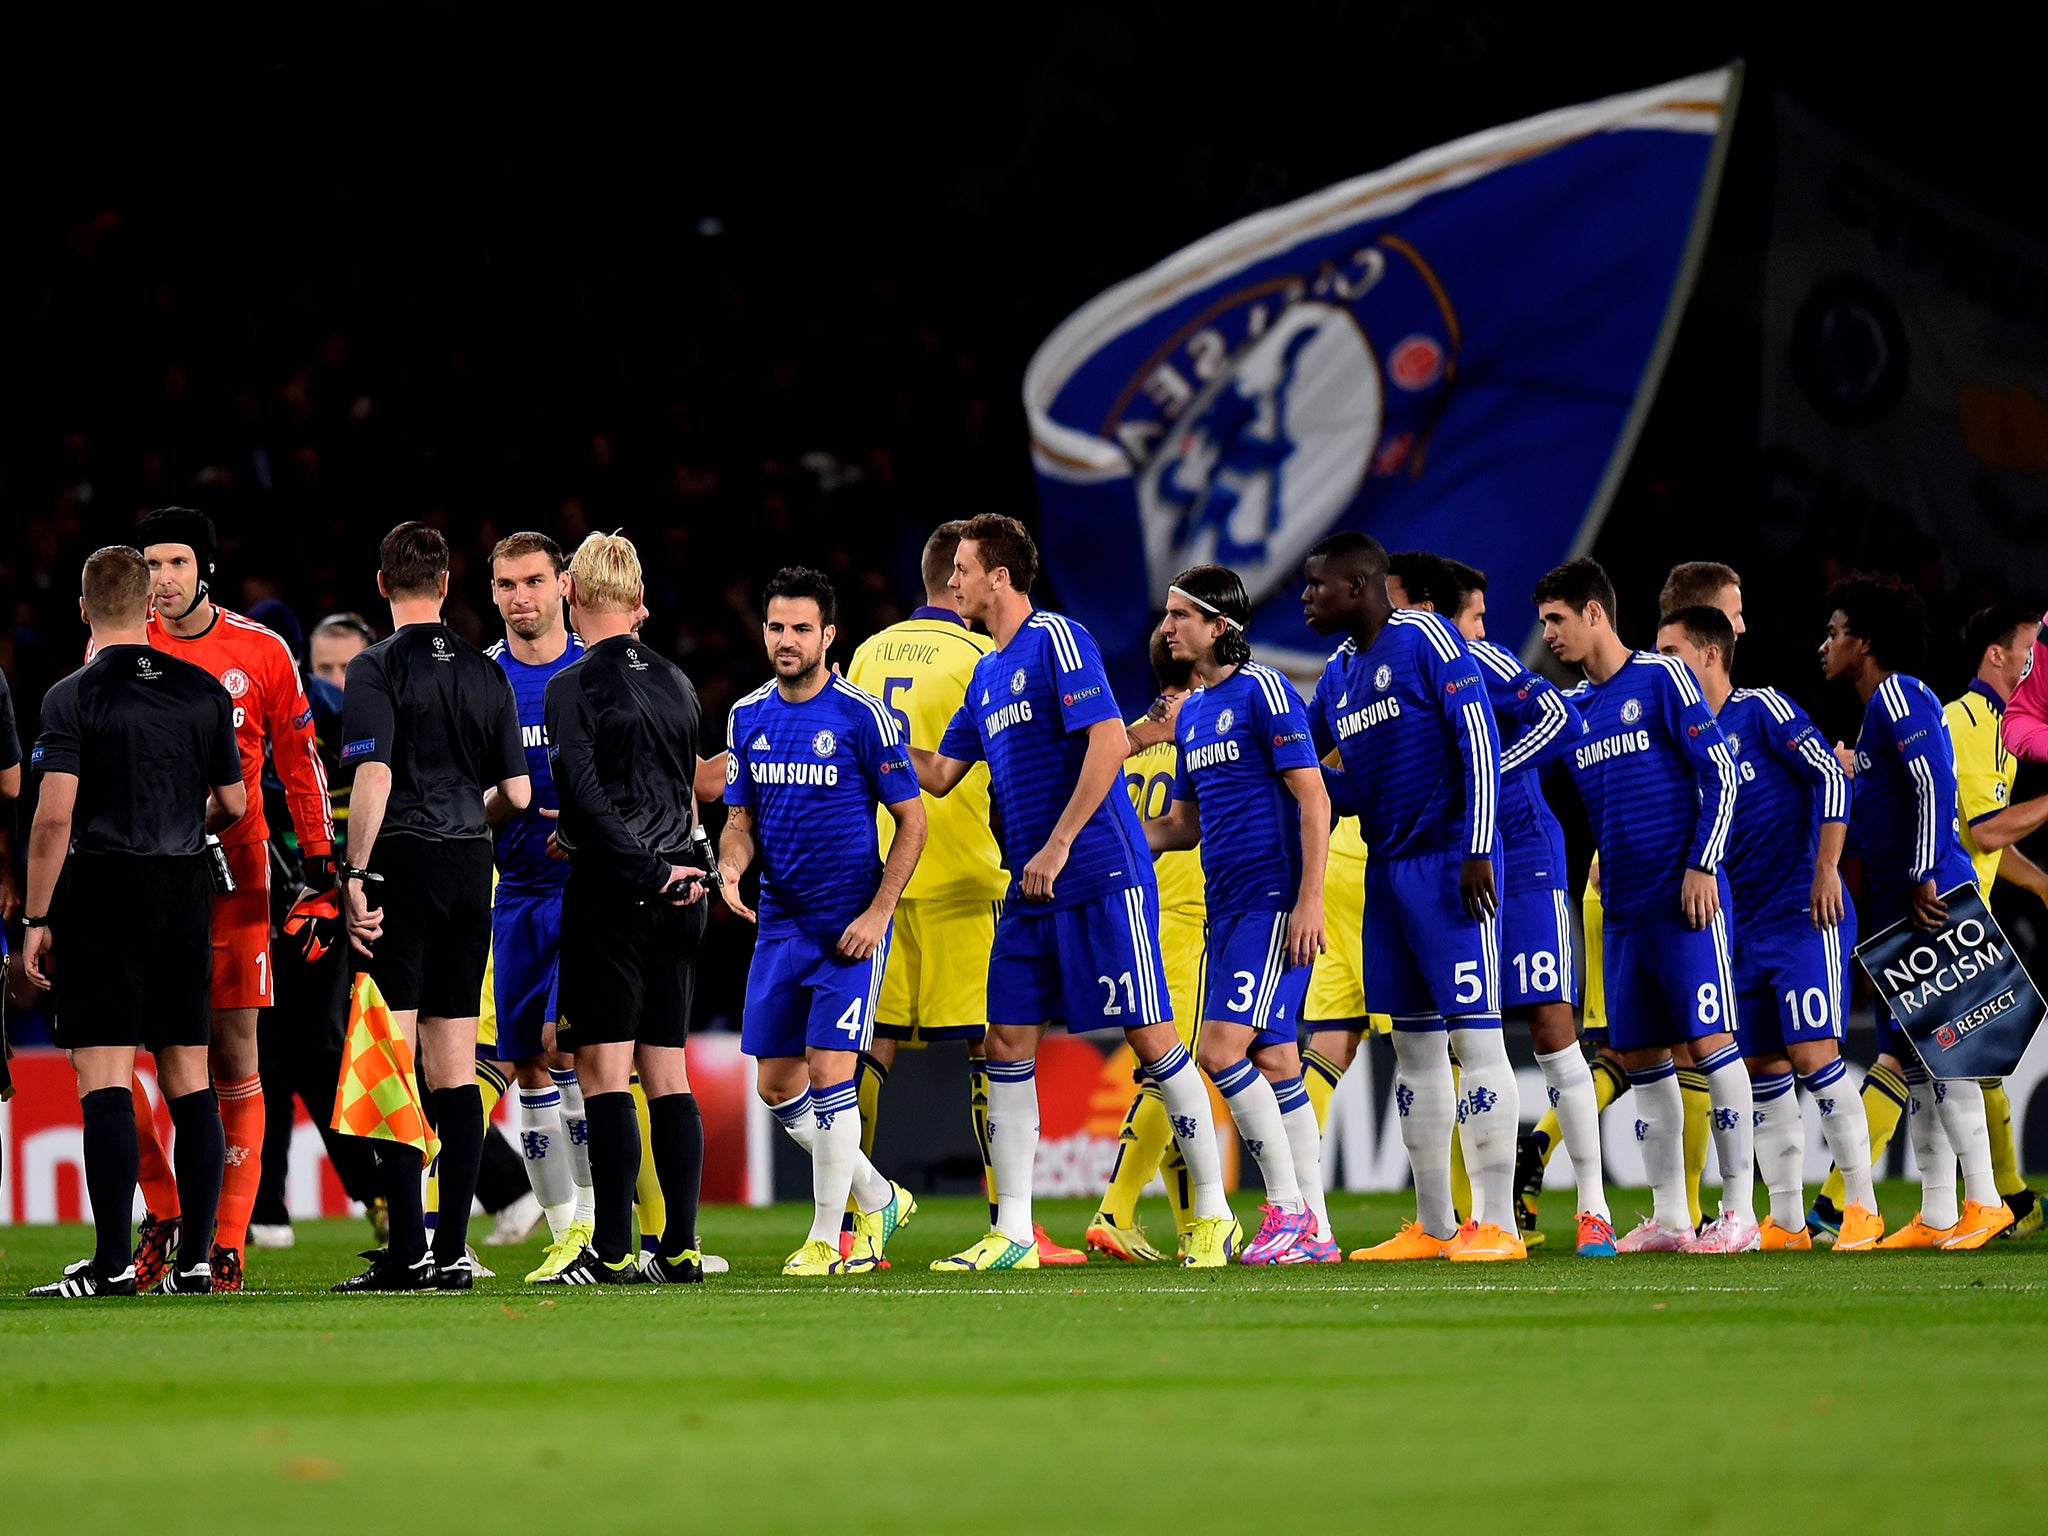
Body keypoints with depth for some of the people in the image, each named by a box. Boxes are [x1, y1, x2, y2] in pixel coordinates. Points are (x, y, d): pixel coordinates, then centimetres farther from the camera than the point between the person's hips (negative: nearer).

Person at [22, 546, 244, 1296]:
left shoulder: (73, 696, -6)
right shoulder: (204, 691, 7)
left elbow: (54, 817, -12)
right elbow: (232, 804, 13)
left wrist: (37, 919, -7)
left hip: (104, 894, -4)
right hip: (186, 892, 5)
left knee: (104, 1080, -6)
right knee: (188, 1080, 8)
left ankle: (113, 1262, -11)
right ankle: (195, 1257, 7)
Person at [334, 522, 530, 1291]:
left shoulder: (377, 668, -6)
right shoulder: (486, 673, 10)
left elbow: (373, 776, -17)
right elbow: (516, 792, 10)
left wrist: (356, 877, -16)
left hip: (401, 862, -5)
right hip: (469, 867, 5)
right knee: (455, 1068, 7)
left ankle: (408, 1250, -10)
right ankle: (452, 1249, 5)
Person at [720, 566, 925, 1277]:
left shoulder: (861, 715, -10)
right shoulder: (748, 716, 7)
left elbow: (911, 820, -6)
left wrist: (878, 913, -13)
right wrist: (730, 869, -7)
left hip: (850, 924, -6)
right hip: (779, 921, 6)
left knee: (828, 1072, -12)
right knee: (775, 1084, 6)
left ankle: (827, 1239, -1)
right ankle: (877, 1200, 25)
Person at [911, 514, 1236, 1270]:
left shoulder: (1057, 639, -9)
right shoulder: (987, 674, 16)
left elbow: (1109, 742, -19)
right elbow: (939, 774, 23)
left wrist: (1057, 846, -20)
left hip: (1103, 879, -9)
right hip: (1030, 894, 9)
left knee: (1151, 1038, -4)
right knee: (1008, 1045, 2)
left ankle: (1213, 1215, 5)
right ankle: (1012, 1233, 4)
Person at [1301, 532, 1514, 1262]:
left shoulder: (1425, 638, -9)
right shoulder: (1338, 675, 15)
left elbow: (1479, 738, -14)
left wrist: (1477, 851, -18)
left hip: (1447, 864, -8)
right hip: (1386, 868, 8)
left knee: (1473, 1035, -9)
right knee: (1413, 1043, 9)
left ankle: (1497, 1223, -10)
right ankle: (1432, 1227, 13)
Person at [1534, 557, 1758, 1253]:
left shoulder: (1662, 678, -4)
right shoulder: (1571, 707, 15)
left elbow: (1719, 774, -7)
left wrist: (1701, 865, -13)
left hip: (1686, 900, -7)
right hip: (1622, 906, 7)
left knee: (1709, 1041, -8)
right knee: (1640, 1057, 5)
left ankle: (1740, 1211, -4)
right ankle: (1668, 1217, 10)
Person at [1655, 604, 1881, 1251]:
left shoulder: (1762, 710, -7)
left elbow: (1831, 775, -13)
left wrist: (1826, 869, -18)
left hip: (1805, 915, -8)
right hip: (1745, 926, 8)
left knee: (1813, 1055, -13)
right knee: (1763, 1068, 5)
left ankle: (1863, 1208, -6)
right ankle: (1786, 1222, 9)